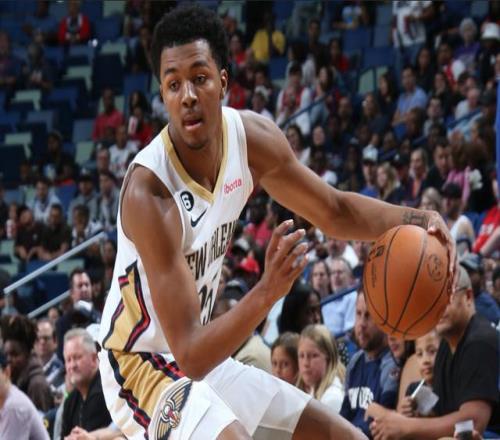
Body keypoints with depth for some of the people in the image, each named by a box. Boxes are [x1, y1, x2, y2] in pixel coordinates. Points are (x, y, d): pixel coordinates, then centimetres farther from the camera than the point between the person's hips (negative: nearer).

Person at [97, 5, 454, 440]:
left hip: (207, 360, 9)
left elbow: (335, 211, 9)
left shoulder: (252, 137, -9)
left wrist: (413, 219, -10)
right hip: (143, 369, -8)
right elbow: (190, 356, -33)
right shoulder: (148, 191, -31)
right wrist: (266, 294, -46)